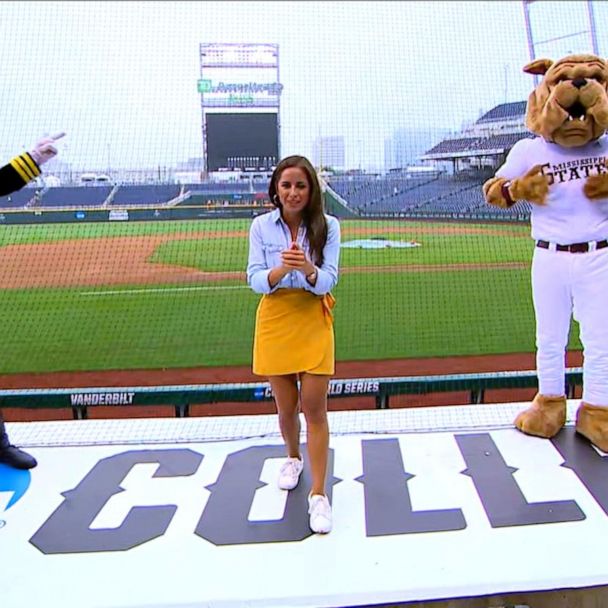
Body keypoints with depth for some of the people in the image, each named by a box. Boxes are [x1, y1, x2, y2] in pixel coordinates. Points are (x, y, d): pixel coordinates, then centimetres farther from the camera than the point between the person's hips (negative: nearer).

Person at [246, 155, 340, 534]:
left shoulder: (327, 226, -5)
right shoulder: (262, 226, -2)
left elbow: (327, 281, -11)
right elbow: (256, 281, -7)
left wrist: (309, 268, -33)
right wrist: (282, 268, -27)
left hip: (313, 322, -1)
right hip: (275, 322, 2)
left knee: (315, 408, -4)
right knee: (287, 408, 12)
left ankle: (319, 494, 7)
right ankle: (293, 458, 43)